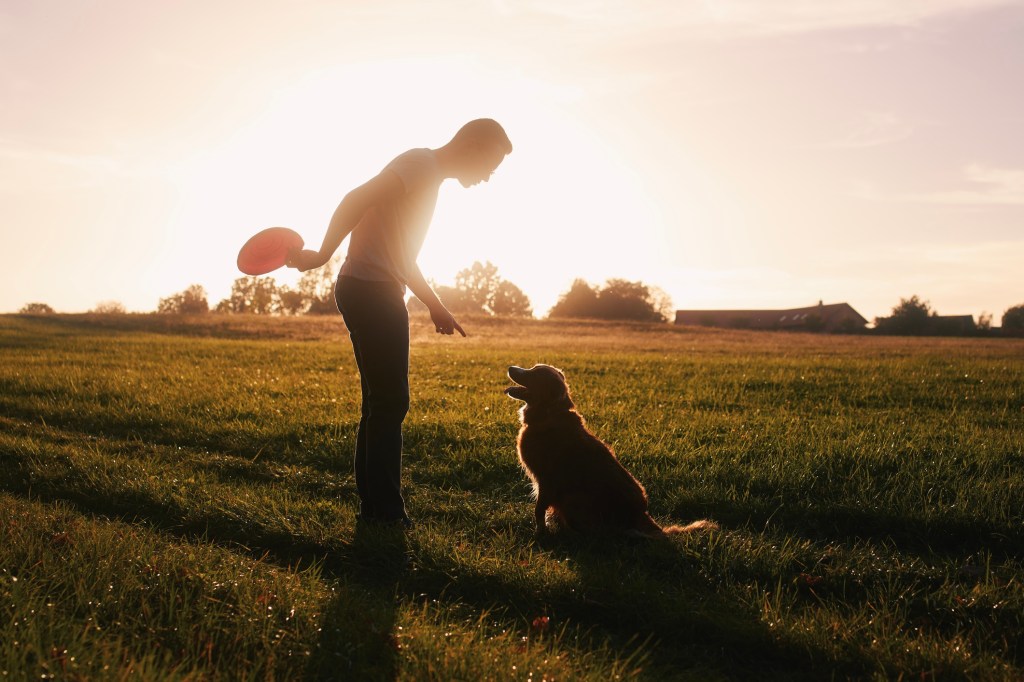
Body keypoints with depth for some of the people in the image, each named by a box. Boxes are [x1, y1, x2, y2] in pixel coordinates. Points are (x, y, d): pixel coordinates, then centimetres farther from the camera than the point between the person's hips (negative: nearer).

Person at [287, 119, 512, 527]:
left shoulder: (428, 176, 22)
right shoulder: (420, 165, -9)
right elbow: (356, 200, -22)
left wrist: (435, 306, 25)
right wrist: (323, 255, -21)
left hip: (376, 294, 10)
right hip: (371, 291, -10)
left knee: (382, 405, 12)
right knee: (389, 405, -7)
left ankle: (373, 507, 17)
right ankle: (385, 512, -2)